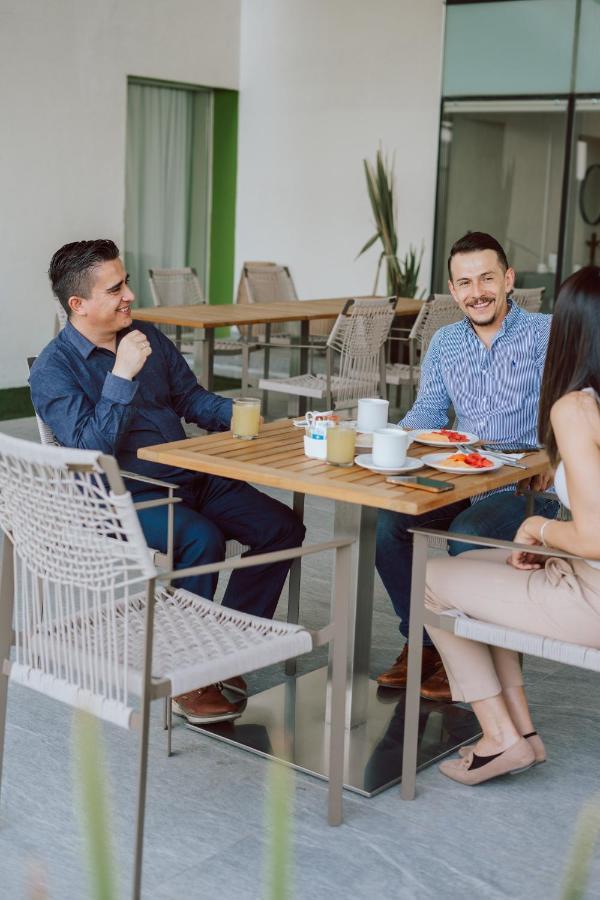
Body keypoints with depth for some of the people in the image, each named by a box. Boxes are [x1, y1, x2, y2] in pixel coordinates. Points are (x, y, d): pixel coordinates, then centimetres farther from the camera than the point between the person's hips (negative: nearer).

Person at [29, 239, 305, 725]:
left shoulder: (147, 337, 11)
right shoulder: (52, 370, -9)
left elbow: (192, 398, 17)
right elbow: (91, 448, -19)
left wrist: (235, 413, -3)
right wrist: (121, 375, -25)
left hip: (191, 478, 7)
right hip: (121, 497, -7)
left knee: (282, 526, -6)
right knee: (201, 538, -34)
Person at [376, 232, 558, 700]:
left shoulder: (545, 335, -5)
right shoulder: (444, 343, 12)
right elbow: (428, 411, 11)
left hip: (526, 489, -5)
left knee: (467, 534, -33)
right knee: (385, 522, -17)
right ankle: (422, 640, 0)